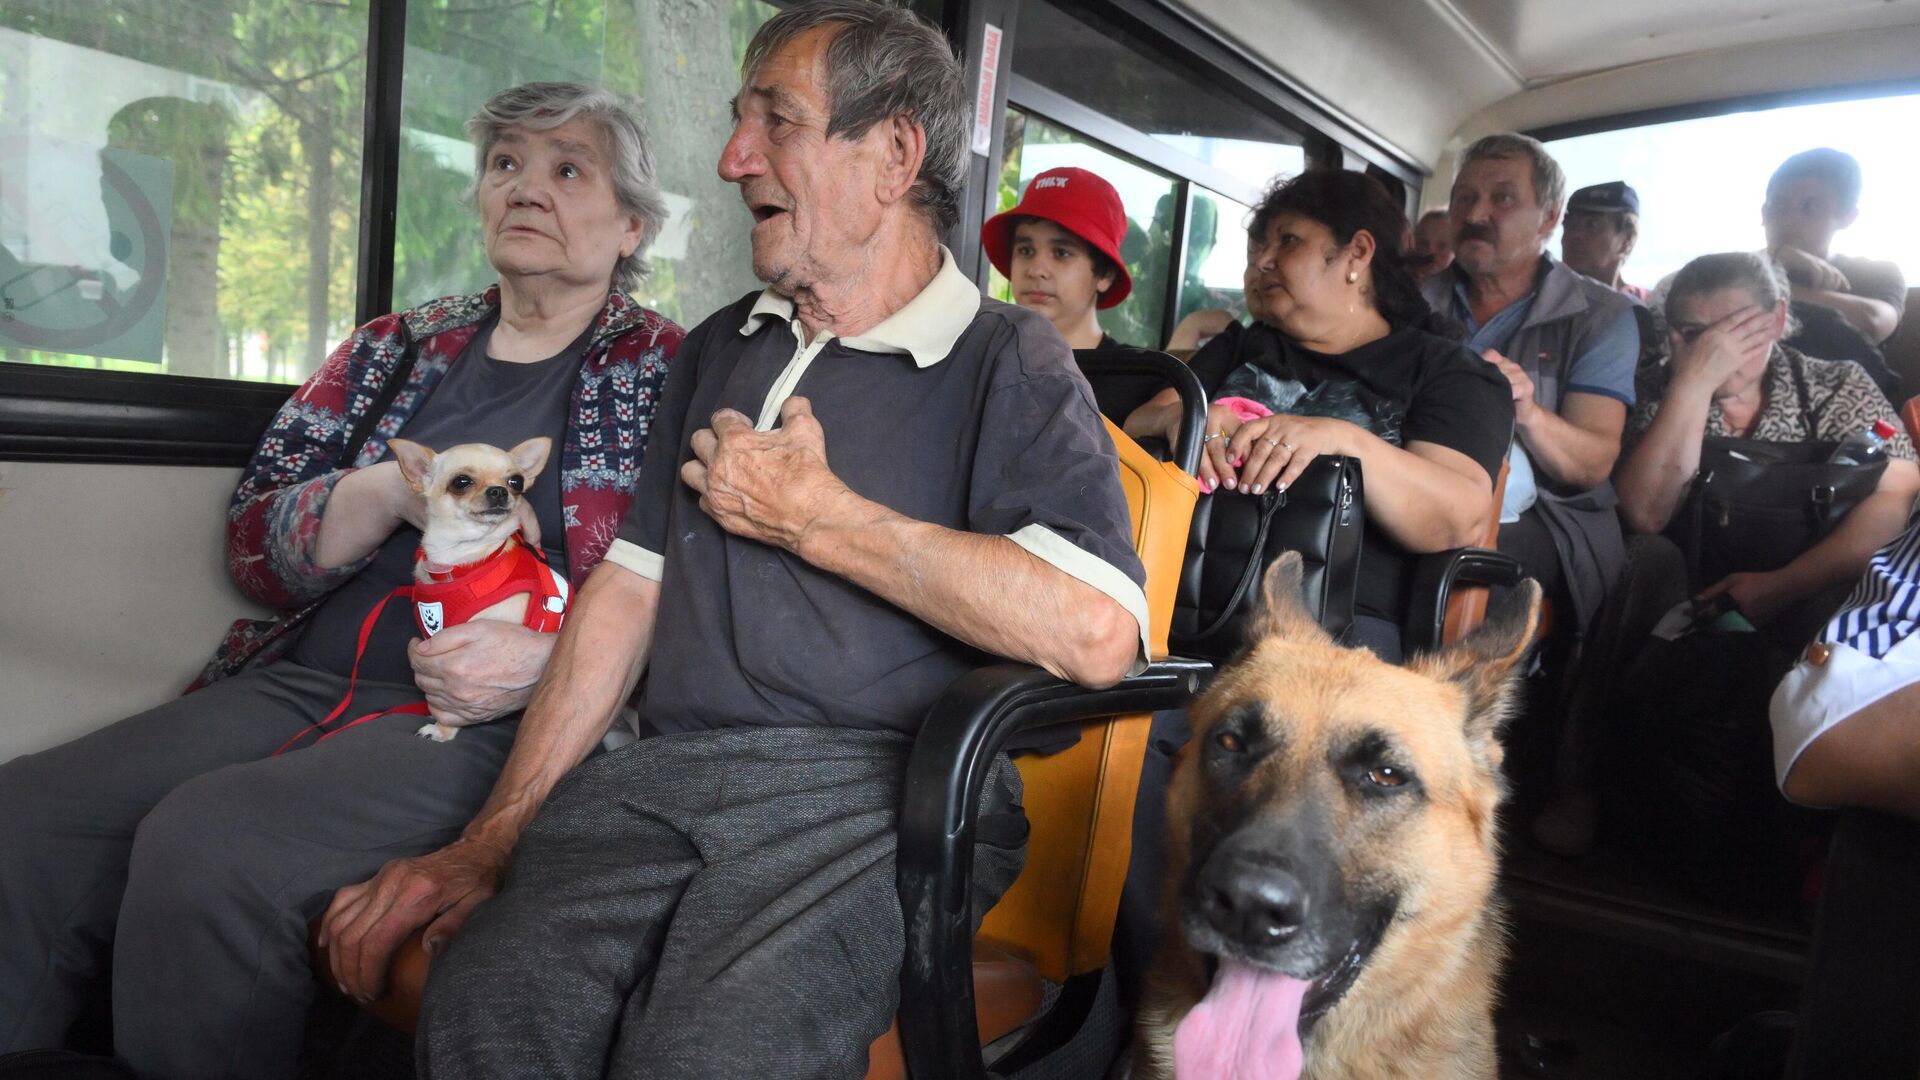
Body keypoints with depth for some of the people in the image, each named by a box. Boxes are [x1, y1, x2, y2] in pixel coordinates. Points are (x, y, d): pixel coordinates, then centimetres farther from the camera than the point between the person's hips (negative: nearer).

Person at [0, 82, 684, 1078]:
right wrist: (396, 491, -6)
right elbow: (252, 540, 13)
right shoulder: (395, 347, 18)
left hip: (490, 724, -5)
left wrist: (549, 660, -17)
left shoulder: (665, 373, 4)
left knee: (204, 844, -27)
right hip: (297, 684, 6)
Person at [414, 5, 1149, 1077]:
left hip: (883, 792, -3)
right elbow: (628, 589, 17)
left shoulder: (1010, 363, 0)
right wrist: (501, 828, 7)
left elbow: (1096, 634, -18)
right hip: (662, 775, 4)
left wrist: (816, 517, -9)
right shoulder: (720, 351, 21)